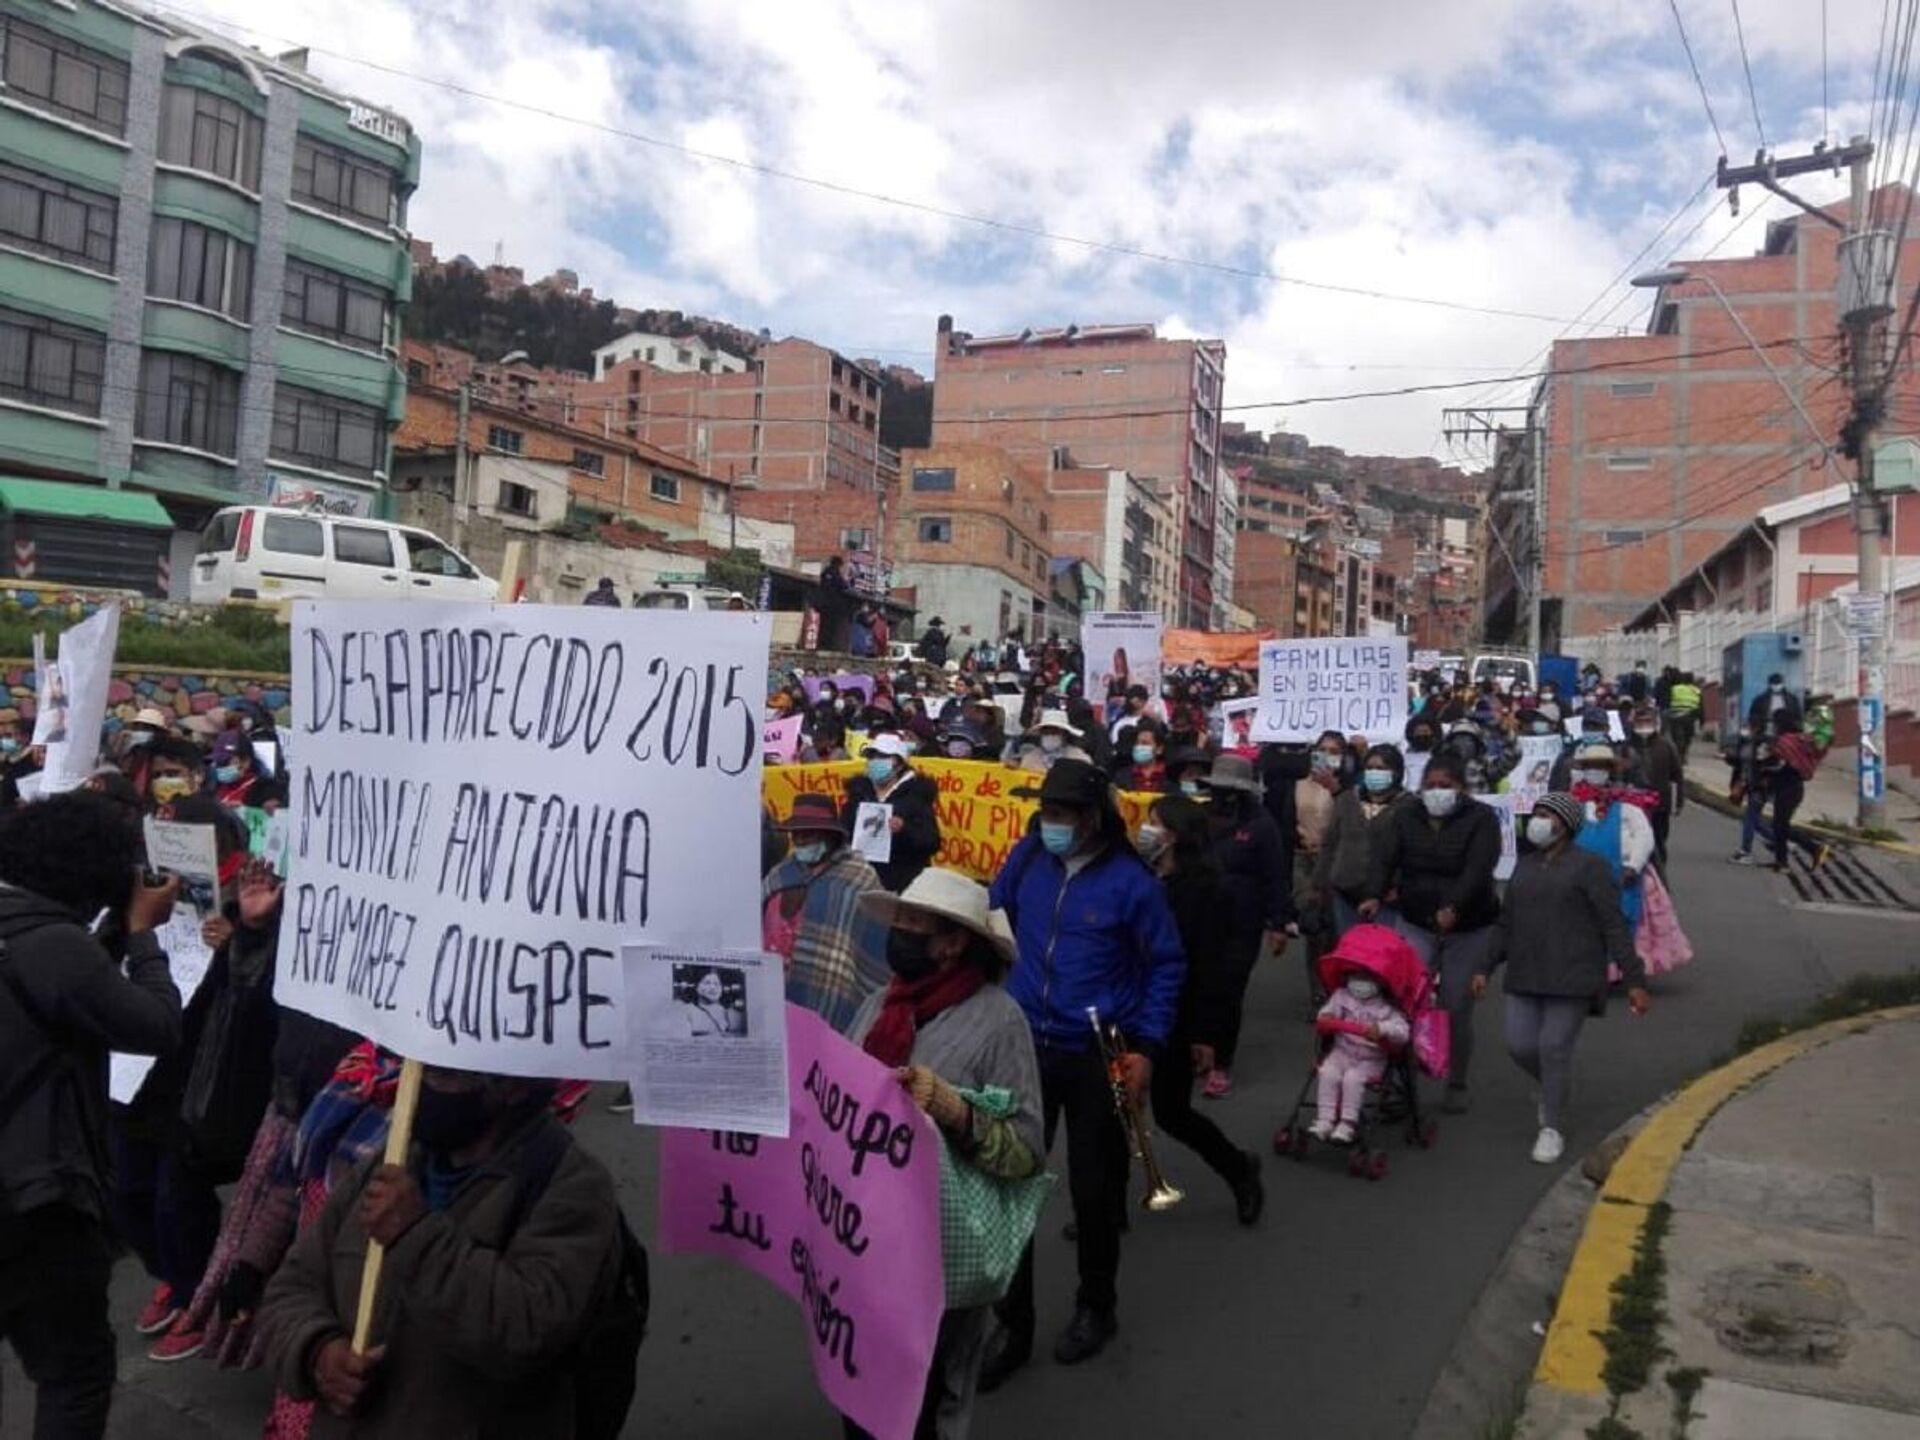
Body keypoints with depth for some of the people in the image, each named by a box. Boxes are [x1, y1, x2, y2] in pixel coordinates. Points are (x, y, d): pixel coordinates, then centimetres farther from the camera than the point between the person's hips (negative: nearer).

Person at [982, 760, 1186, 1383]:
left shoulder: (1130, 880, -13)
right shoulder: (1026, 860, -3)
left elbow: (1167, 964, -6)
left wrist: (1147, 1047, -11)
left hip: (1098, 1056, -3)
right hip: (1025, 1046, 3)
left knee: (1093, 1187, 11)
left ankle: (1096, 1307, 34)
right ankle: (1012, 1323, 19)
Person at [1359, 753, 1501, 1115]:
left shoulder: (1482, 819, -6)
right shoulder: (1404, 817, 3)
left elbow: (1478, 869, -20)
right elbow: (1385, 859, -9)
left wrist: (1454, 907, -36)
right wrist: (1375, 895, -28)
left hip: (1469, 929, -2)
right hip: (1414, 923, 2)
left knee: (1457, 1008, 4)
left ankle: (1456, 1085, 22)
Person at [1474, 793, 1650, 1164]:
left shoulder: (1588, 866, -4)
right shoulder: (1525, 865, 15)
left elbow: (1615, 927, -8)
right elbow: (1506, 924, 19)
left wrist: (1635, 980, -12)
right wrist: (1485, 968, 16)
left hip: (1572, 978, -5)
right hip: (1525, 977, 6)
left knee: (1554, 1047, -6)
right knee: (1520, 1045, 0)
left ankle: (1553, 1128, 12)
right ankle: (1553, 1089, 32)